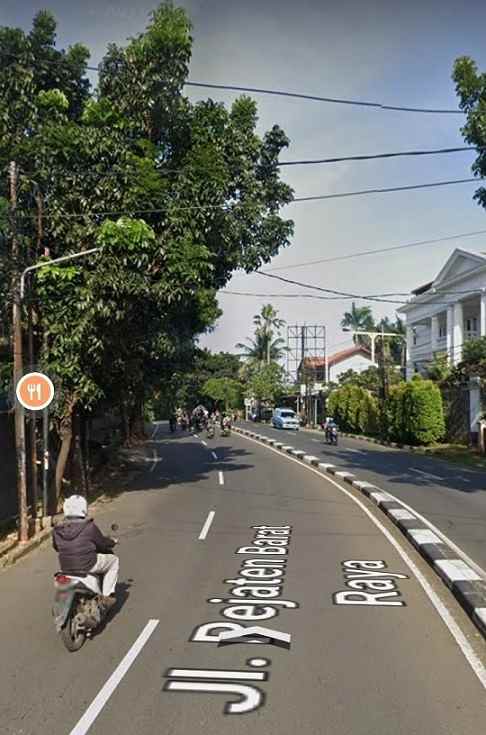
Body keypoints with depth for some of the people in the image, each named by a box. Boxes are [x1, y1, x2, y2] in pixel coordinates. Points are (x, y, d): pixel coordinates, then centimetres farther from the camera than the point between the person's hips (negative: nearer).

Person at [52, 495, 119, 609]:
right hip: (88, 565, -5)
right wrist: (112, 542, 19)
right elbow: (102, 543, -4)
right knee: (113, 560, 17)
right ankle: (107, 596, 11)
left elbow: (56, 547, 15)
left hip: (66, 568, 5)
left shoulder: (57, 531, -2)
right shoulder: (89, 527, -15)